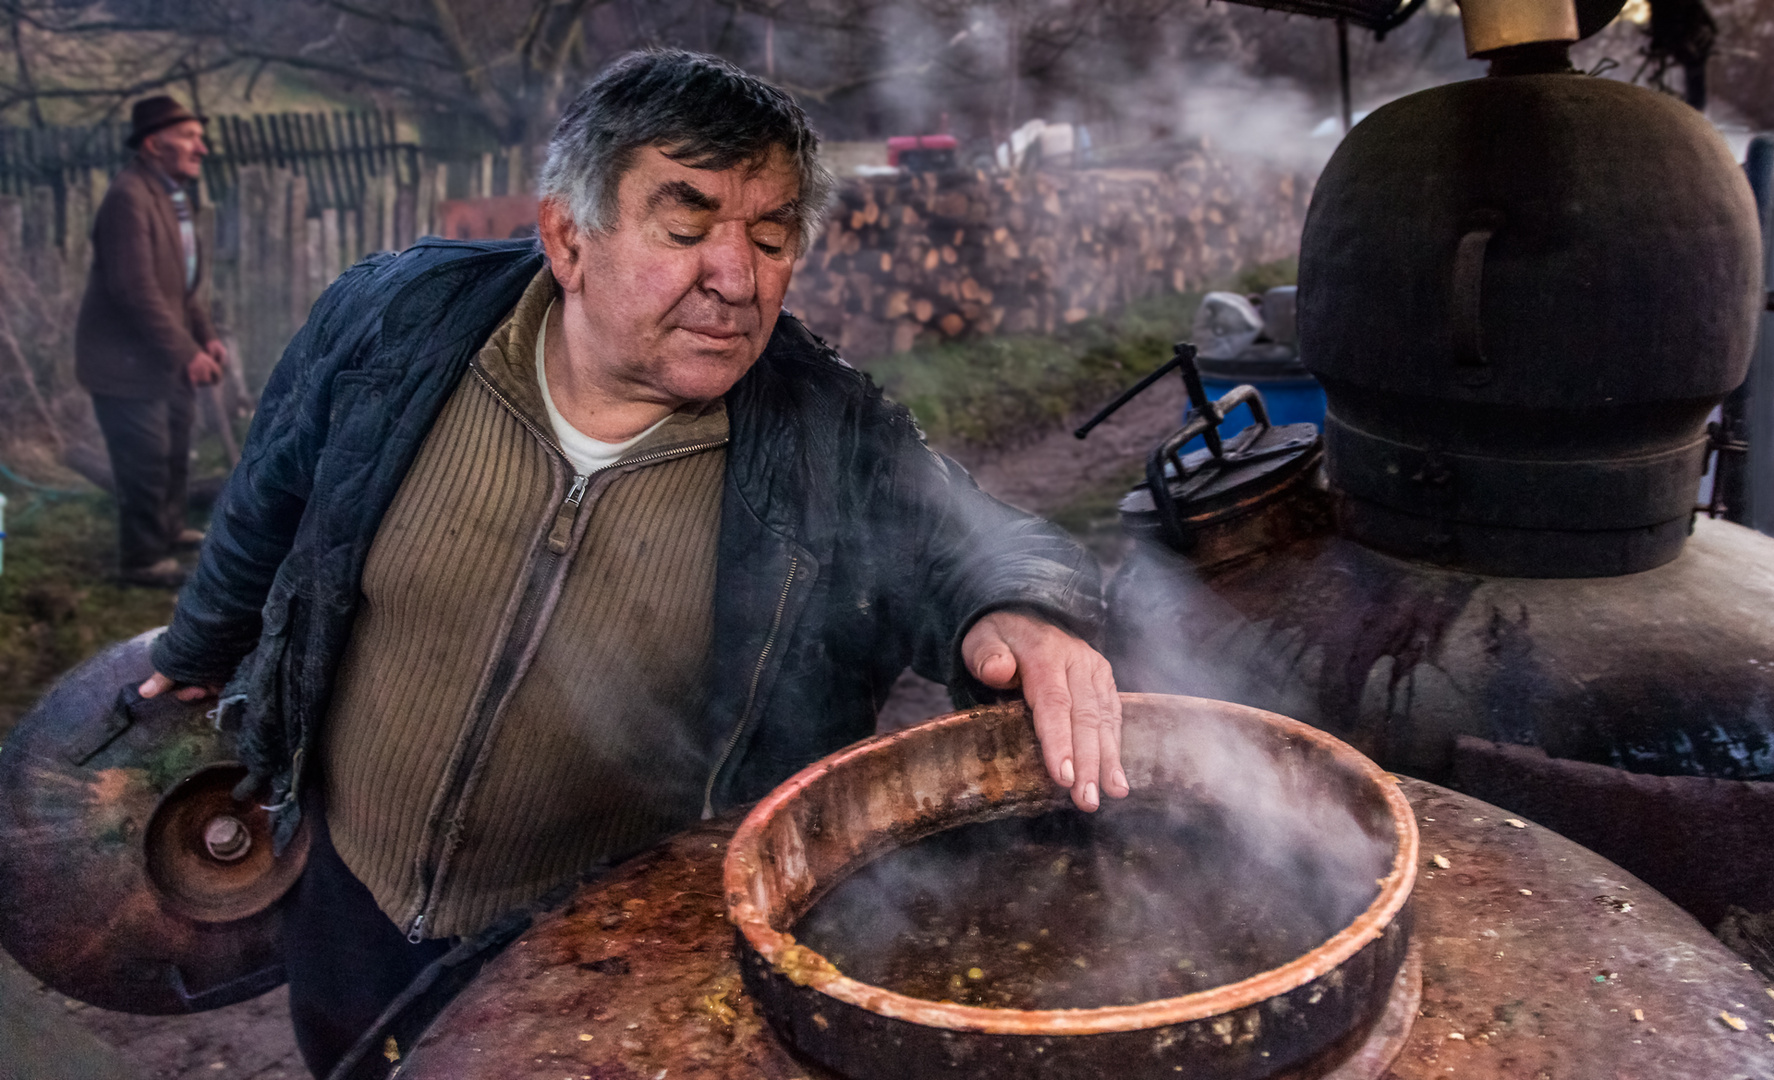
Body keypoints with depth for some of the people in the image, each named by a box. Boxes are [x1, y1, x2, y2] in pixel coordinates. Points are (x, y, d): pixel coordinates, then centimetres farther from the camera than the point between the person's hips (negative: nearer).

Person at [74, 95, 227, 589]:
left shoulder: (173, 195, 10)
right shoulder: (129, 197, -21)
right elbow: (137, 290, -26)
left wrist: (206, 337, 5)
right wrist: (187, 352, -25)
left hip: (163, 357, 10)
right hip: (126, 360, -10)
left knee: (175, 451, 22)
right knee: (146, 461, -2)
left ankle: (167, 528, 41)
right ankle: (143, 559, 12)